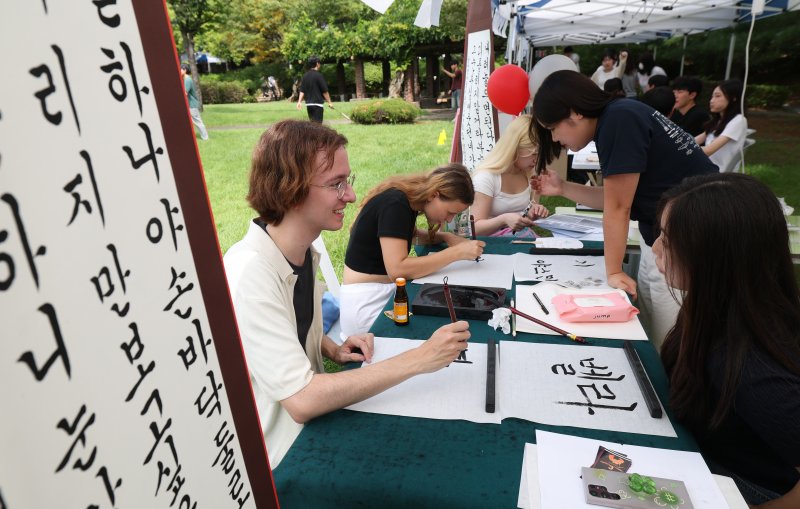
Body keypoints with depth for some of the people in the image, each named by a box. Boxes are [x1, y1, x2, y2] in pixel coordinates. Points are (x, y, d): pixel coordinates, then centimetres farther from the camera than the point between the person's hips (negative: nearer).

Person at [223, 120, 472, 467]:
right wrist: (418, 360, -30)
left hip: (313, 413, 7)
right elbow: (300, 400, -32)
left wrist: (334, 350, -6)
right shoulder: (250, 275, -28)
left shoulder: (303, 251, -2)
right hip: (279, 461, -7)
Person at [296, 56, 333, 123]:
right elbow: (324, 91, -9)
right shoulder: (319, 75, -10)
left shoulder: (305, 76, 8)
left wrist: (299, 101, 3)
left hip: (308, 104, 7)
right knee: (318, 124, -6)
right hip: (317, 104, -7)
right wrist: (329, 102, -2)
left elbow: (302, 91, 5)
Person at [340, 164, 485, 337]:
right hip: (365, 304, -9)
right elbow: (397, 270, -29)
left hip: (387, 291, 9)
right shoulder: (394, 204, -20)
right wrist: (457, 252, -25)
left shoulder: (406, 199, 4)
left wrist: (445, 237, 5)